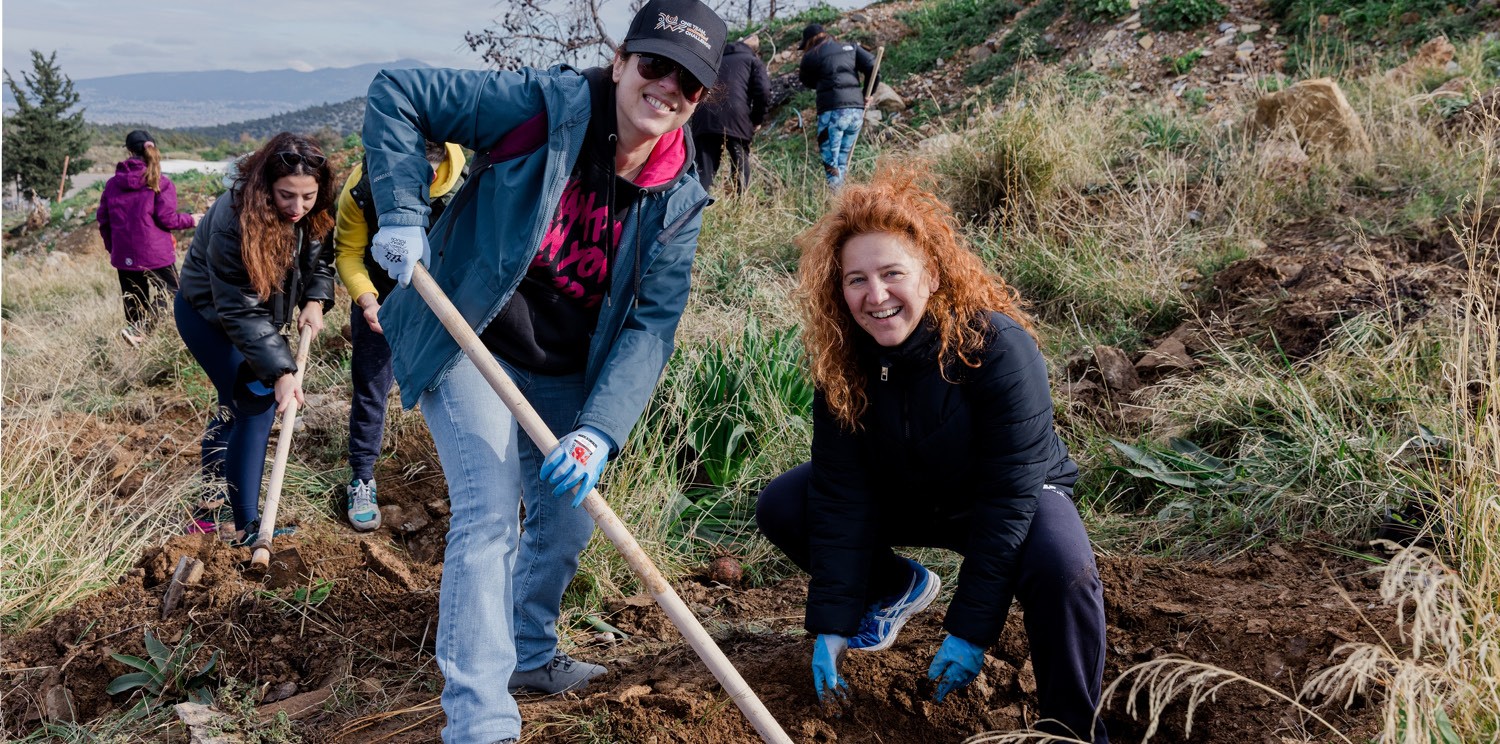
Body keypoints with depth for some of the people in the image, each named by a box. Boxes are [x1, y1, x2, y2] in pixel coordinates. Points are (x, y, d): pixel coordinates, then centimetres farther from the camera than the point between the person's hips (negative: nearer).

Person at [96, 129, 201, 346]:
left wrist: (111, 248, 22)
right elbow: (166, 219, -11)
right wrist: (190, 220, 8)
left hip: (124, 257, 5)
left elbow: (103, 220, 9)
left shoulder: (113, 183, 7)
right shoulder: (161, 183, -6)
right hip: (155, 253, -4)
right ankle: (137, 329, -19)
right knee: (171, 294, 4)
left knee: (134, 305, 15)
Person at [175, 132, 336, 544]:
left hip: (250, 313, 7)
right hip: (207, 313, -7)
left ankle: (209, 508, 33)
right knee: (257, 405, -16)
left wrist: (315, 299, -17)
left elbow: (320, 257, 3)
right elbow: (240, 312, -34)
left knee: (235, 405, 16)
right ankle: (246, 526, -10)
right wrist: (281, 371, -38)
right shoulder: (233, 221, -36)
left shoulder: (313, 213, -16)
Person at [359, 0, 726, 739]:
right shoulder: (541, 104, -20)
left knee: (568, 515, 15)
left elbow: (653, 321, -13)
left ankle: (529, 656, 41)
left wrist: (600, 430, -25)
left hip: (562, 373, 6)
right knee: (489, 511, -16)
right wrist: (402, 215, -23)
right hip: (468, 343, -6)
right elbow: (396, 93, -14)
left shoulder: (679, 199, -7)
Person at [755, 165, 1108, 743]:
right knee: (780, 506, -10)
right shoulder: (843, 358, -19)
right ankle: (898, 587, 16)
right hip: (903, 495, 5)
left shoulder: (997, 346, -33)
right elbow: (842, 493, -16)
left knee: (1062, 567, -37)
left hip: (1015, 499, -4)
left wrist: (970, 631, -31)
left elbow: (1009, 494, -31)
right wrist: (832, 624, -20)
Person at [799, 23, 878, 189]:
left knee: (831, 164, -2)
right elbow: (872, 66, 7)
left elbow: (809, 82, 19)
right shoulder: (851, 48, 17)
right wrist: (867, 94, 15)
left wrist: (801, 73, 40)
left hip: (832, 111, -5)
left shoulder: (811, 56, 5)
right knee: (842, 162, 15)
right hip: (857, 110, 5)